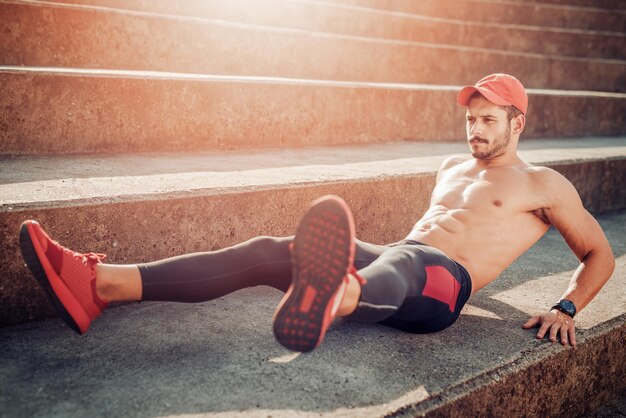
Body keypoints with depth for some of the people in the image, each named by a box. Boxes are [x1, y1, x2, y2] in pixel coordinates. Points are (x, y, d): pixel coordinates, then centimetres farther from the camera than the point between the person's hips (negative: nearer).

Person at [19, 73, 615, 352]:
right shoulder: (452, 167, 29)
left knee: (398, 260, -43)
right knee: (269, 250, -18)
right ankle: (101, 283, -30)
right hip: (395, 263, 6)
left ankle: (324, 303, -82)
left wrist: (565, 309, 1)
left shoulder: (544, 186, 14)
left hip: (441, 284, -5)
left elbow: (600, 253, 15)